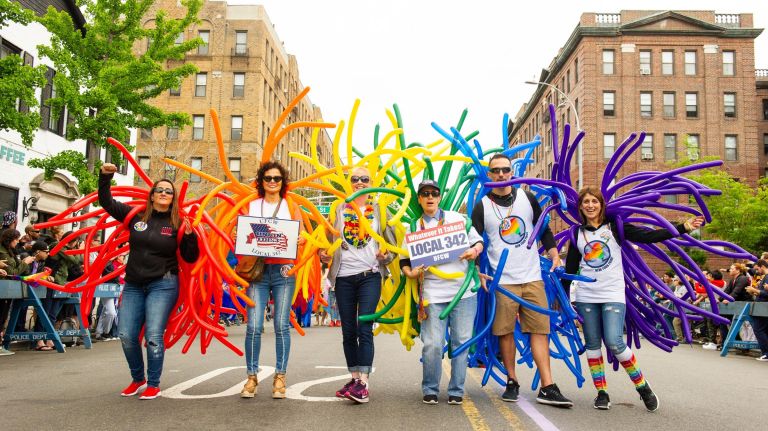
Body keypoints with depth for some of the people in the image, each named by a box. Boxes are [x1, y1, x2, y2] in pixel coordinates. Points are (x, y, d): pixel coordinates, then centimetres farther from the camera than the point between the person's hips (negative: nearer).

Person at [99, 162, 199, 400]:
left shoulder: (177, 224, -1)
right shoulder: (135, 216, 6)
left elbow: (190, 258, -1)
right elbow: (106, 202, 12)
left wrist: (190, 236, -16)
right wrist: (105, 177, 2)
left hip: (163, 285, -3)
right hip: (133, 285, 4)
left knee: (153, 336, -8)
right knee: (126, 335, 1)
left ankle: (153, 384, 8)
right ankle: (138, 378, 24)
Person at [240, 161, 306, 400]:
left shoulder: (291, 206, 11)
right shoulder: (251, 206, 13)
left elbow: (301, 236, 7)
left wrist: (299, 240, -16)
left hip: (283, 270, 0)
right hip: (257, 269, 1)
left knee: (282, 324, -1)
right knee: (254, 325, -6)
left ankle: (280, 377, 7)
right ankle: (251, 376, 5)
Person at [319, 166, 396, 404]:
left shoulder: (379, 209, 6)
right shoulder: (339, 209, 10)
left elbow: (392, 243, 7)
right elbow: (328, 239, 12)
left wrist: (386, 255, -13)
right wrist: (323, 253, -8)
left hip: (370, 275, -3)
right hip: (343, 276, 3)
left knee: (364, 328, -12)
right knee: (348, 330, 8)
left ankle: (363, 383, -12)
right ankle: (354, 377, 19)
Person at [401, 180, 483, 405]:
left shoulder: (457, 218, 10)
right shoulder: (414, 228, 12)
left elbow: (478, 240, 12)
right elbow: (404, 260, 11)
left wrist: (475, 250, -10)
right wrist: (410, 272, -9)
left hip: (464, 290, 1)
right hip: (432, 293, 0)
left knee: (462, 341, 4)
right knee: (432, 344, -4)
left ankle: (456, 390, 17)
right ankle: (430, 390, 14)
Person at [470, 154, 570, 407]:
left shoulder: (527, 199, 9)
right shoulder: (482, 207, 2)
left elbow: (544, 230, 17)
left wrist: (554, 253, 3)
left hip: (533, 277, 2)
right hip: (502, 280, -2)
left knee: (540, 329, -1)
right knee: (506, 331, 2)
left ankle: (547, 388, 1)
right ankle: (512, 382, 19)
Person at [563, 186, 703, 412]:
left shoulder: (614, 227, 2)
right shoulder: (577, 234, 9)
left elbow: (648, 236, -7)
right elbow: (570, 268, 13)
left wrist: (684, 227, -16)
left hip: (613, 294, -3)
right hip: (586, 296, 3)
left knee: (614, 342, -14)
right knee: (593, 344, 3)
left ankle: (643, 387, 5)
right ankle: (602, 393, 14)